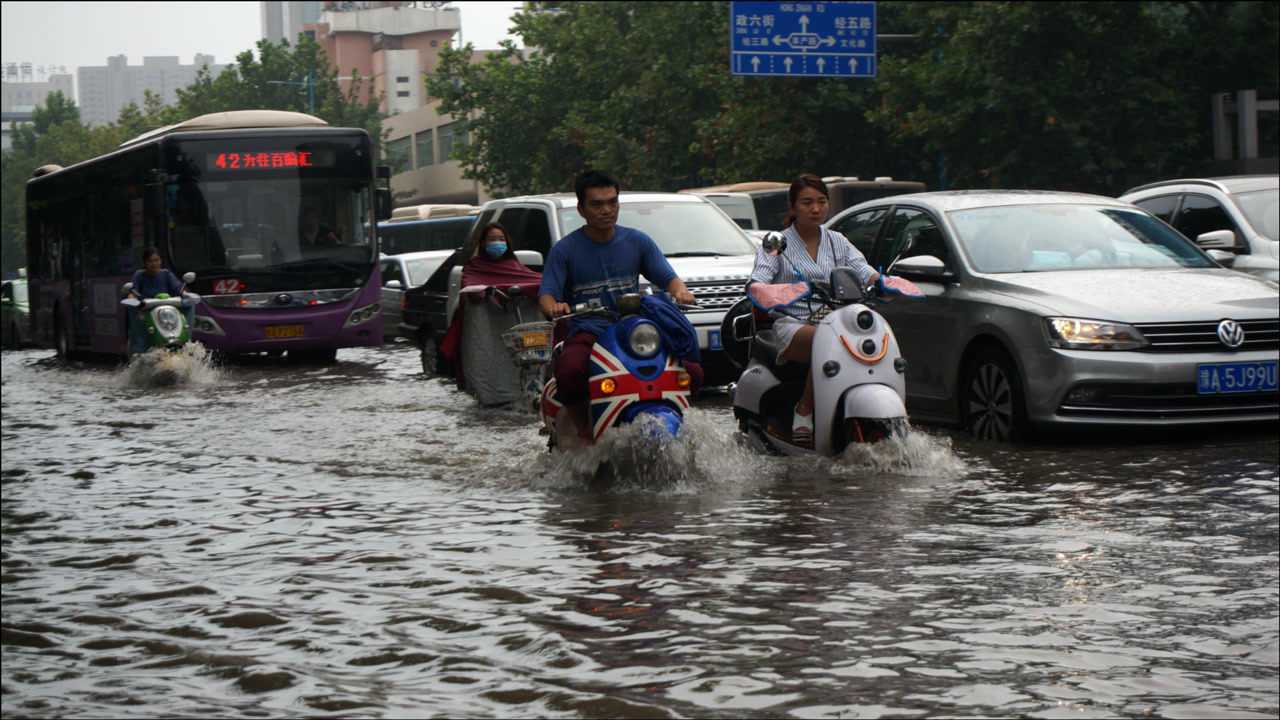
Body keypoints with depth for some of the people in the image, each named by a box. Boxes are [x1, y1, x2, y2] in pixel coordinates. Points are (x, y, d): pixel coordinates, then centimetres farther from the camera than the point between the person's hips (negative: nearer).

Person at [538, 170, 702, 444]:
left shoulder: (637, 241, 13)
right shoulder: (565, 249, 6)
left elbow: (668, 277, 7)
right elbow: (546, 293, -2)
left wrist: (679, 291, -17)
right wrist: (553, 306, -27)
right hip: (587, 334, -3)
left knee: (692, 372, -21)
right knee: (569, 372, -39)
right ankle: (580, 426, -8)